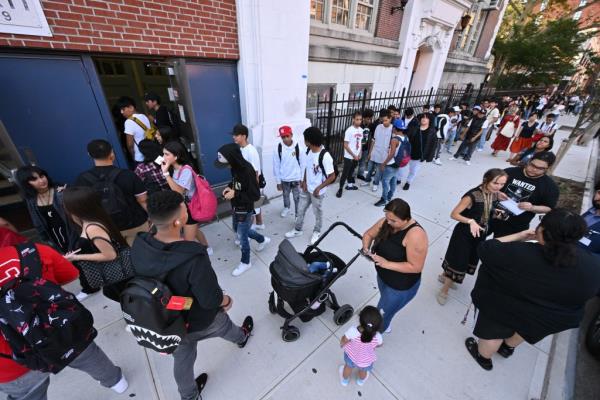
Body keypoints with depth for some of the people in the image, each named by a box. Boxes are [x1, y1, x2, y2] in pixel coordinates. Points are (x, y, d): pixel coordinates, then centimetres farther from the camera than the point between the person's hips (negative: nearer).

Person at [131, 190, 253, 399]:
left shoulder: (139, 246, -22)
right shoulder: (193, 258, -42)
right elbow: (211, 300, -30)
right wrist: (227, 300, -7)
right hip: (201, 321, -4)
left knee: (182, 359, 30)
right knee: (226, 327, 31)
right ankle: (242, 338, 65)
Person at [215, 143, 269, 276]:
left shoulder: (248, 171, -29)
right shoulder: (235, 168, -4)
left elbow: (256, 195, -26)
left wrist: (235, 194, -27)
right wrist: (230, 187, -4)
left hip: (245, 210, -9)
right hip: (236, 208, 9)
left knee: (242, 236, 7)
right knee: (238, 230, 26)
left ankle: (245, 263, 32)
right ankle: (263, 240, 47)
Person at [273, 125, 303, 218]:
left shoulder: (298, 147, -15)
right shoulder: (278, 149, -13)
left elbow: (302, 164, -7)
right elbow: (276, 166, -6)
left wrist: (303, 179, -3)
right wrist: (278, 181, -3)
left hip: (296, 179, -2)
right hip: (284, 179, 2)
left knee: (297, 198, 8)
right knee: (285, 195, 25)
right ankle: (286, 208, 52)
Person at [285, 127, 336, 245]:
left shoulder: (325, 156, -28)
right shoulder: (309, 151, -4)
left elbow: (332, 176, -22)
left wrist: (319, 188, -20)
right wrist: (304, 181, -2)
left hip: (317, 191, -7)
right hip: (306, 189, 7)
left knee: (318, 213, 16)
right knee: (301, 210, 19)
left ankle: (317, 232, 40)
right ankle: (297, 230, 41)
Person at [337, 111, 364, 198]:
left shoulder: (361, 130, 3)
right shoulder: (349, 130, -17)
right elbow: (345, 145, -17)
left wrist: (359, 154, 3)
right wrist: (353, 155, -16)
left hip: (356, 156, 6)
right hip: (349, 156, -6)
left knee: (351, 171, 20)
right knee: (345, 173, -1)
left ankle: (350, 185, 36)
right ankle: (340, 188, 10)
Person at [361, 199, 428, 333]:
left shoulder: (415, 235, -33)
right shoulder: (386, 222, -13)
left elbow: (415, 267, -29)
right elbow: (368, 234, 0)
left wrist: (387, 263, -33)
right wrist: (366, 248, -20)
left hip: (401, 286, -7)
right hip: (383, 276, 7)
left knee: (381, 315, 13)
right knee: (386, 302, 33)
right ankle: (385, 326, 63)